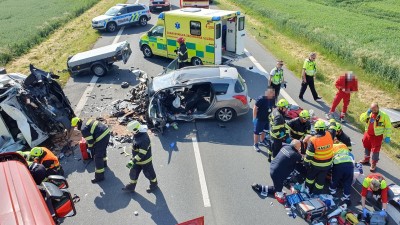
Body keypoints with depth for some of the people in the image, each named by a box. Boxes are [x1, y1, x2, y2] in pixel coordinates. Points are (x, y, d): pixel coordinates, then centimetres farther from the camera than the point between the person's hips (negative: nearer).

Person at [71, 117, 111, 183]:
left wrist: (90, 148, 10)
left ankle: (99, 176, 8)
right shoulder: (88, 121, 18)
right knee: (103, 149, 34)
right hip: (106, 132, 9)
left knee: (98, 157, 1)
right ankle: (103, 163, 58)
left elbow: (90, 140, -11)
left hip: (101, 138, -9)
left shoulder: (83, 129, -9)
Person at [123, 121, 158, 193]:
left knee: (149, 173, 16)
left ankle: (154, 184, 42)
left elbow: (141, 154, -34)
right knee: (133, 172, 18)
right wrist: (132, 157, 19)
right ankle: (131, 186, 39)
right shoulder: (137, 135, -8)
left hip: (145, 160, -8)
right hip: (137, 159, 8)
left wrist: (132, 162, -32)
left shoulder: (144, 139, -37)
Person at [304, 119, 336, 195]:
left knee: (310, 176, 23)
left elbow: (309, 155, -21)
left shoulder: (313, 140, -26)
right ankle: (316, 193, 32)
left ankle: (308, 190, 39)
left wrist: (306, 163, -6)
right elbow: (333, 129, 7)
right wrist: (332, 122, 28)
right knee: (321, 179, 17)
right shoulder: (329, 135, -18)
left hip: (315, 164, -2)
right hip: (327, 164, 3)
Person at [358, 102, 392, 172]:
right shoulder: (369, 113, -2)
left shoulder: (384, 116, -16)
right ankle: (366, 159, 42)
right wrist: (367, 113, -19)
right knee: (367, 147, 21)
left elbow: (388, 127, -11)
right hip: (368, 134, 5)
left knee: (375, 150, 2)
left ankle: (373, 164, 17)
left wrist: (387, 136, -15)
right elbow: (361, 119, -5)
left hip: (377, 136, -5)